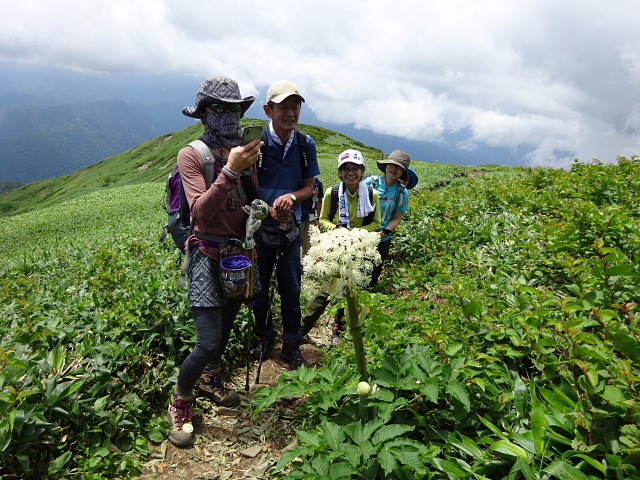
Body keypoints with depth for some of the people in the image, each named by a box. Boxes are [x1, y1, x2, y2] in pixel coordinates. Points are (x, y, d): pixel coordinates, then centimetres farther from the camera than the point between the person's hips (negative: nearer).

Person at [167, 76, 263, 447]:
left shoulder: (246, 153, 6)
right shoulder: (192, 155, -11)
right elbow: (201, 212, -22)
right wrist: (230, 170, -32)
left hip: (241, 255, 6)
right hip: (208, 256, -6)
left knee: (225, 327, 21)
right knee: (208, 343, -8)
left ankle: (212, 378, 49)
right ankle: (180, 403, 20)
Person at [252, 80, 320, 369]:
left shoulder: (306, 144, -2)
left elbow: (309, 186, 6)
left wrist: (291, 197, -16)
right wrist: (268, 209, -24)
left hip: (291, 229, 2)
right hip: (259, 228, -2)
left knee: (291, 290, 10)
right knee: (258, 290, 13)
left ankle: (291, 346, 29)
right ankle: (266, 337, 39)